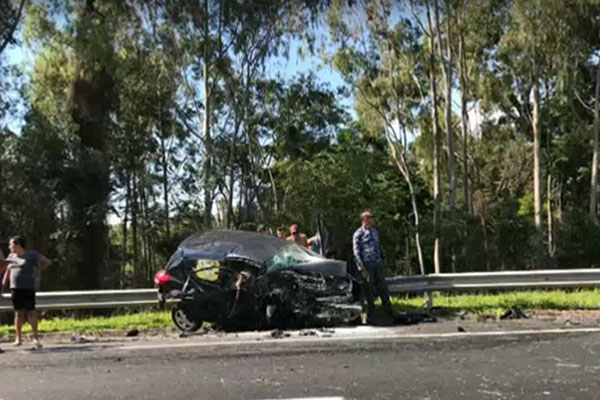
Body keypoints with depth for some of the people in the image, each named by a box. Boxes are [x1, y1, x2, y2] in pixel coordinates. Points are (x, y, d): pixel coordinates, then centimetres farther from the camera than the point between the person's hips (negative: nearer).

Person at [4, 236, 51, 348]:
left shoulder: (32, 254, -2)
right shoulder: (11, 256, 13)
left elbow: (47, 262, 4)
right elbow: (8, 271, 22)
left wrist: (37, 269, -6)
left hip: (28, 289, -4)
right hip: (15, 288, 4)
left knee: (30, 312, -7)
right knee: (18, 313, 5)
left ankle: (36, 337, -2)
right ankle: (18, 338, 11)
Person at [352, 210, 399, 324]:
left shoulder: (375, 231, 14)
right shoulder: (358, 234, -5)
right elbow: (356, 252, -8)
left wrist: (382, 259, 18)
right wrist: (361, 266, -15)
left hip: (378, 264, 5)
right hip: (367, 265, -5)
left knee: (382, 288, 10)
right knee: (369, 290, 1)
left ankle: (390, 310, 17)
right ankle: (370, 317, 10)